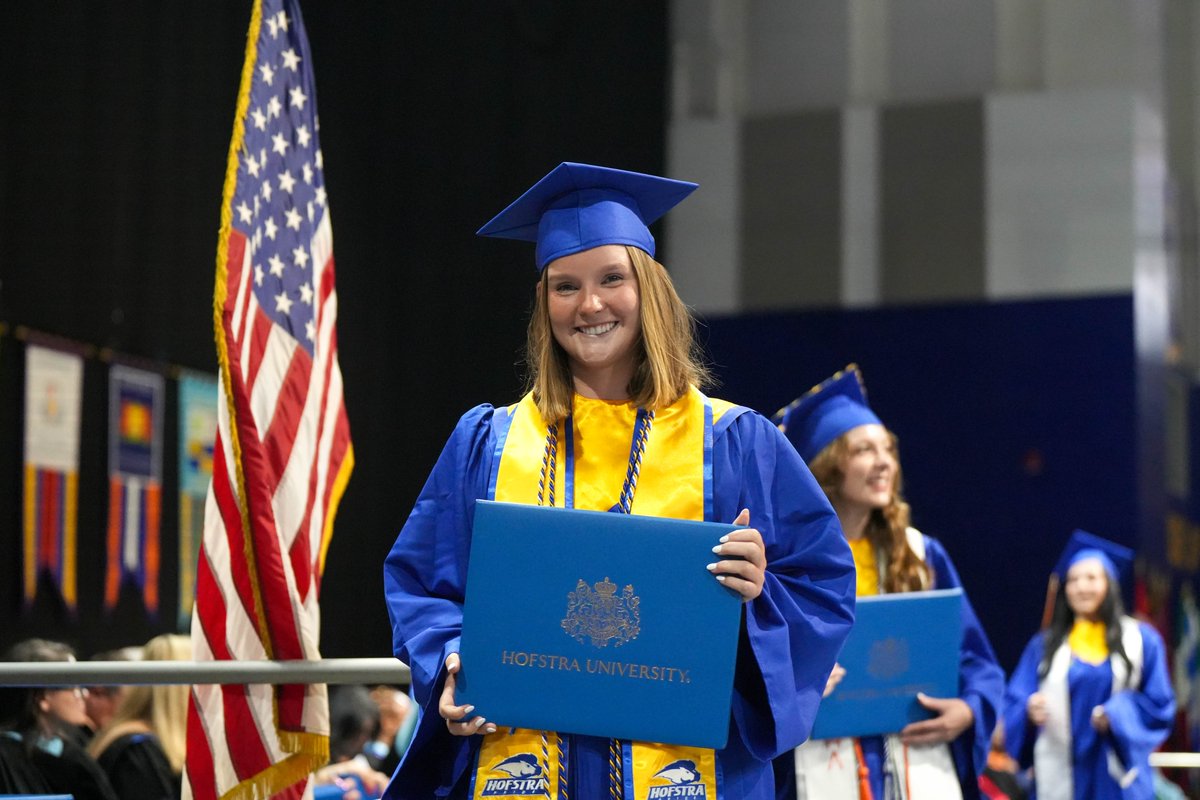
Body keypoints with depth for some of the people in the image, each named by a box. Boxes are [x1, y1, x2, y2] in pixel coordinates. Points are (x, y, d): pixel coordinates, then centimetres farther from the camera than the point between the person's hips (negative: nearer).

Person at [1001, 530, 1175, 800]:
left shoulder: (1141, 640, 9)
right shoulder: (1045, 644, 12)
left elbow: (1160, 705, 4)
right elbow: (1015, 702, 6)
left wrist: (1116, 714, -13)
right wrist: (1030, 709, -17)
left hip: (1116, 776, -1)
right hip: (1061, 777, 1)